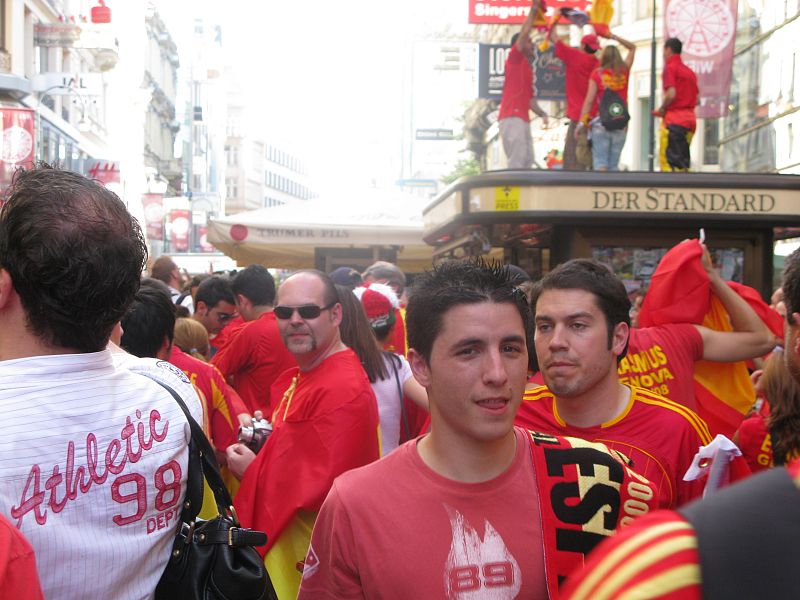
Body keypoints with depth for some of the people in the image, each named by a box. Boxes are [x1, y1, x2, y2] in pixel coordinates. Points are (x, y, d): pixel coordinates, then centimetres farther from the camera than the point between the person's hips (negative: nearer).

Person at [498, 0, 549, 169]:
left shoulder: (528, 68, 25)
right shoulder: (514, 59, 2)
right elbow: (524, 32, -9)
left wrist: (542, 113, 10)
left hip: (523, 119, 9)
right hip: (512, 118, -9)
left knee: (527, 161, 11)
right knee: (517, 162, -14)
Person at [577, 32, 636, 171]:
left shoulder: (597, 74, -4)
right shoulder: (624, 72, 5)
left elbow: (589, 100, -8)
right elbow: (632, 48, 21)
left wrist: (582, 122, -5)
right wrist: (615, 37, 17)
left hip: (600, 122, -3)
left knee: (600, 163, -5)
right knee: (614, 164, 6)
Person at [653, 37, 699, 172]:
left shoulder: (670, 67, -5)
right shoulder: (689, 71, 18)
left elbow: (671, 94, -17)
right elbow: (697, 99, 15)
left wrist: (662, 109, -3)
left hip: (673, 120, -8)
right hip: (690, 119, 8)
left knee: (668, 160, -9)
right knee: (683, 160, 11)